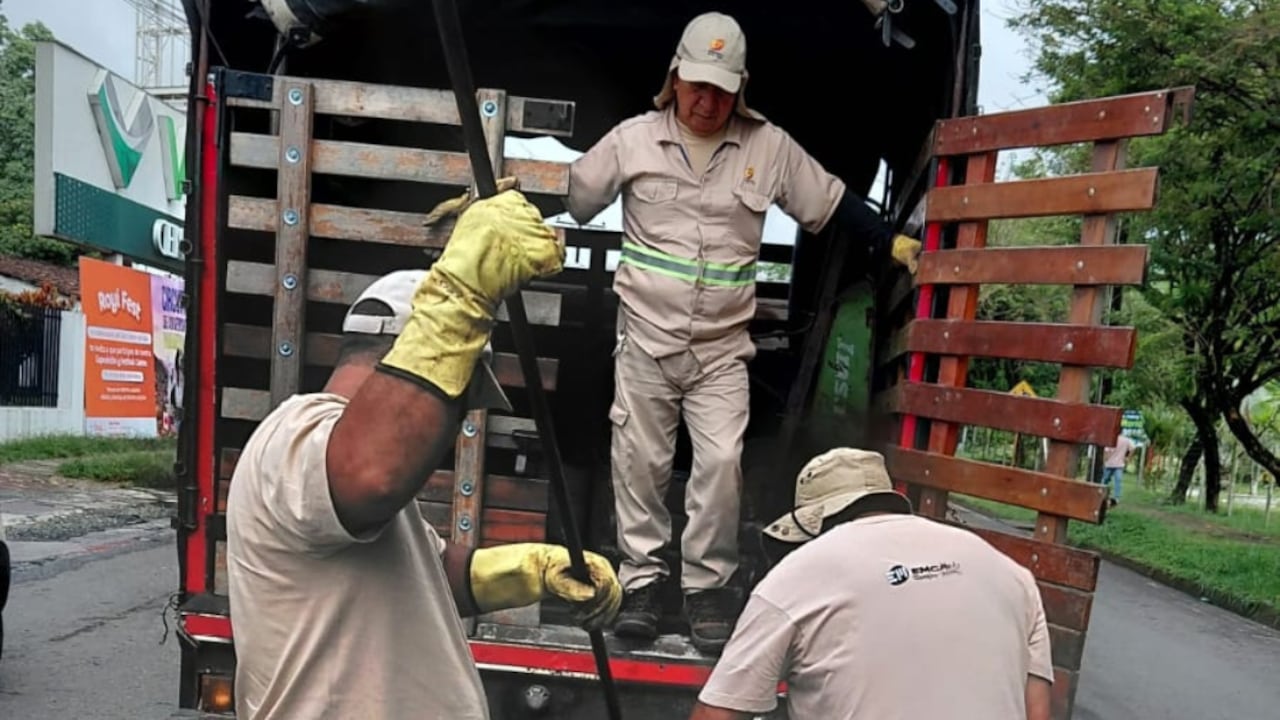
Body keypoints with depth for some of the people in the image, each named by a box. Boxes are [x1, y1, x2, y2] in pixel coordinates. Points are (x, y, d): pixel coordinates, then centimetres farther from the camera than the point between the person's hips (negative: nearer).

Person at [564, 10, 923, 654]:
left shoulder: (770, 146, 1)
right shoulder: (633, 138, -1)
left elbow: (833, 206, 10)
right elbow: (569, 196, 8)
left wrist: (891, 244, 5)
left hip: (722, 345, 0)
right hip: (645, 336, 0)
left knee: (720, 463, -6)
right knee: (639, 462, 6)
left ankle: (707, 585, 12)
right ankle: (642, 578, 22)